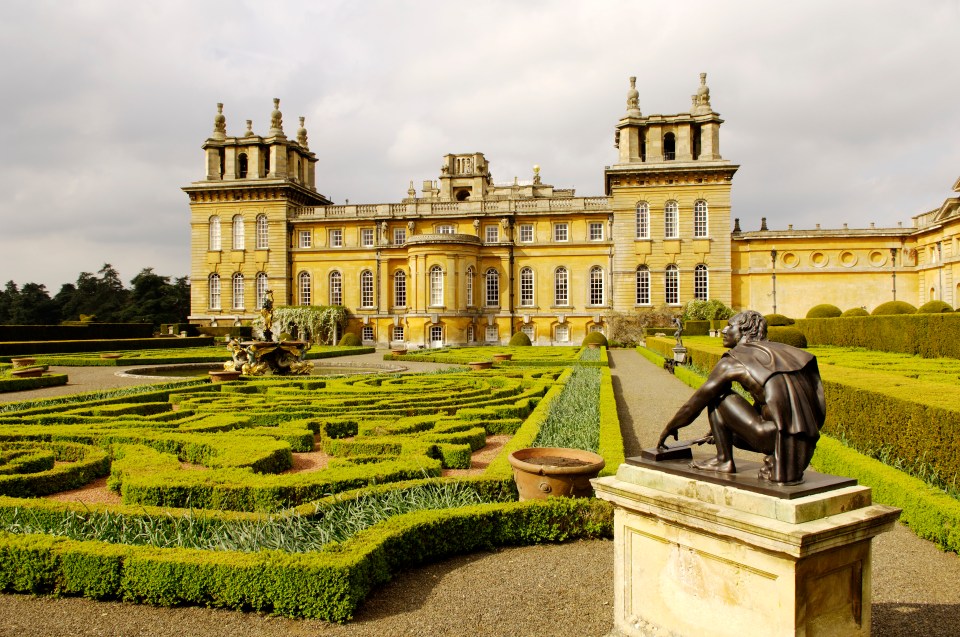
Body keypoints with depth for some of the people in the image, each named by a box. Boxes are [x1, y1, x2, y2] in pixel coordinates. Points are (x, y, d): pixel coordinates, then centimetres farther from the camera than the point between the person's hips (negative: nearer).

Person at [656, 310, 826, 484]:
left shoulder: (732, 362, 1)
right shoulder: (777, 350, 22)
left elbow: (695, 403, 8)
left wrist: (669, 428, 24)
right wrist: (720, 429, 42)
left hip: (775, 437, -8)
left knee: (716, 395, 6)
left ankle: (724, 460, 8)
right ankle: (775, 459, 7)